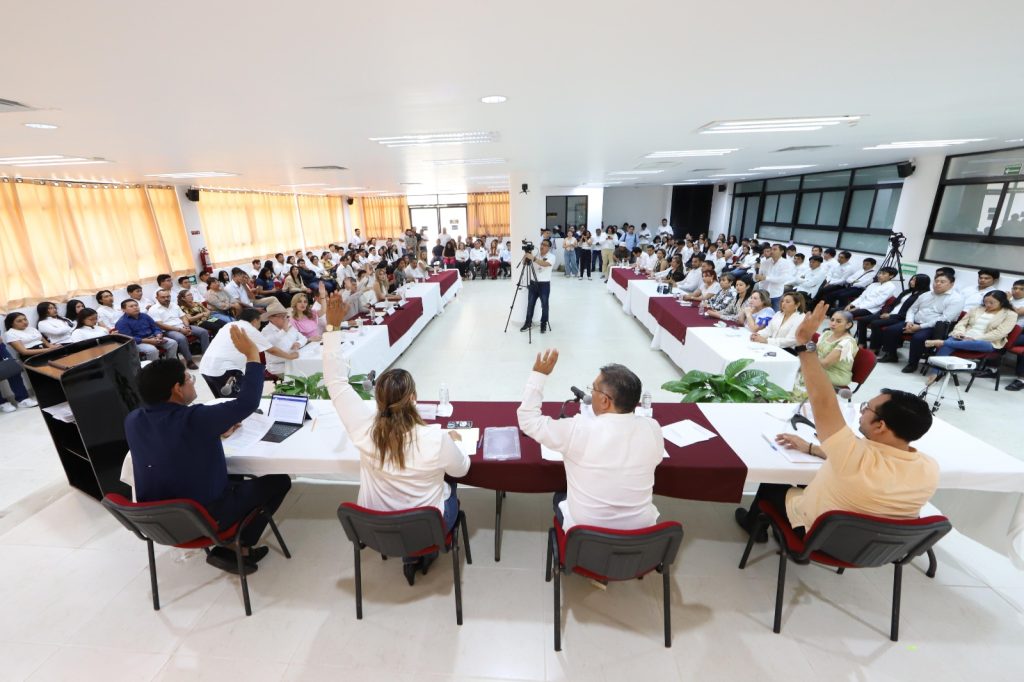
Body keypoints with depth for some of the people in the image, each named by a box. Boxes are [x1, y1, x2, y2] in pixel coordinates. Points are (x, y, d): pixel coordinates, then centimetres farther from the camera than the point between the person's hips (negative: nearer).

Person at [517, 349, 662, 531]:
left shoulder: (578, 430, -28)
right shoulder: (652, 428, -16)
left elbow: (528, 419, -14)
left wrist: (539, 374, -9)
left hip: (584, 533, -2)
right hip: (641, 531, 3)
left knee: (560, 496, 28)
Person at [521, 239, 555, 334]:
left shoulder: (551, 256, -7)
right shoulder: (535, 254, 9)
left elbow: (545, 264, -27)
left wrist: (533, 258, -34)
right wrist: (526, 256, -11)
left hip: (544, 284, -4)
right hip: (533, 283, 5)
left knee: (544, 305, 2)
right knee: (530, 304, 9)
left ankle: (544, 324, 15)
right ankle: (528, 322, 21)